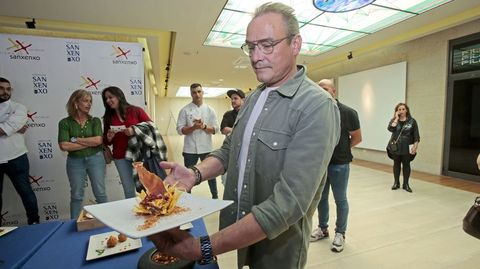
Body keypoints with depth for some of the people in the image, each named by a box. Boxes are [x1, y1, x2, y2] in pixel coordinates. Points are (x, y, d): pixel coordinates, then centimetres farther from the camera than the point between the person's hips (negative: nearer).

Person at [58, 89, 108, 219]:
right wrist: (90, 143, -10)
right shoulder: (65, 122, -2)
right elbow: (64, 146, -12)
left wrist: (76, 140, -10)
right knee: (76, 196, 11)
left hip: (95, 159, 0)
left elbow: (98, 140, -12)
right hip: (75, 162, 0)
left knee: (100, 193, 6)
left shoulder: (95, 120, 1)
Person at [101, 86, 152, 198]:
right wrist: (109, 138, -7)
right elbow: (106, 142, 15)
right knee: (128, 190, 7)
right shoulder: (108, 117, 9)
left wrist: (135, 130, -17)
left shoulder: (136, 111, 0)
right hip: (120, 157, 3)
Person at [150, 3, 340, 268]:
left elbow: (289, 202, -29)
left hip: (276, 247, -6)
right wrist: (195, 173, -13)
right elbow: (229, 150, 7)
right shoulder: (252, 98, 1)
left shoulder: (317, 106, -23)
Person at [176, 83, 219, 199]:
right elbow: (180, 129, -5)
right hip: (190, 149, -1)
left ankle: (215, 196, 33)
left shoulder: (210, 110, 4)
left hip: (206, 148, 2)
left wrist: (204, 126, -17)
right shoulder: (185, 110, -1)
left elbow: (215, 129, 1)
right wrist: (193, 127, -21)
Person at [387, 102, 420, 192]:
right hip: (395, 147, 1)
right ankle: (396, 183, 21)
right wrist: (396, 119, -12)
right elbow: (390, 128, -17)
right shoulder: (394, 120, 4)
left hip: (407, 148, -1)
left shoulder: (412, 121, 0)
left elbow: (416, 135, -1)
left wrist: (415, 146, -9)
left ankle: (406, 184, 17)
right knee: (396, 164, 10)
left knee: (406, 165, 5)